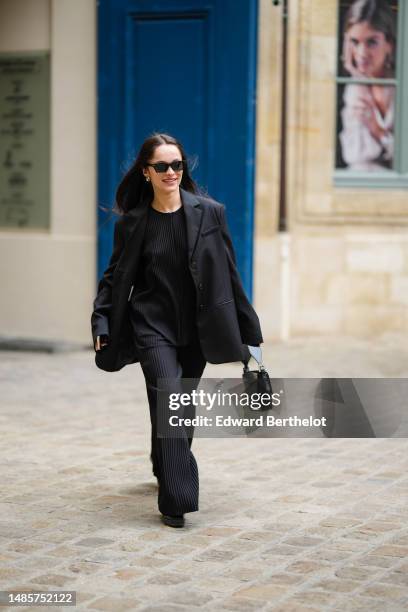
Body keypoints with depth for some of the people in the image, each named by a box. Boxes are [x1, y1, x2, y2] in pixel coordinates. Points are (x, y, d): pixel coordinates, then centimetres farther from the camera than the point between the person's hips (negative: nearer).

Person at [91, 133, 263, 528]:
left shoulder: (209, 213, -2)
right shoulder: (132, 222, -3)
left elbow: (229, 273, 1)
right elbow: (116, 276, 5)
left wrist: (246, 328, 3)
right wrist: (102, 323, -5)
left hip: (197, 328, 2)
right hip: (153, 326, -2)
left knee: (184, 407, 12)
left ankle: (165, 470, 39)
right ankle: (176, 501, -13)